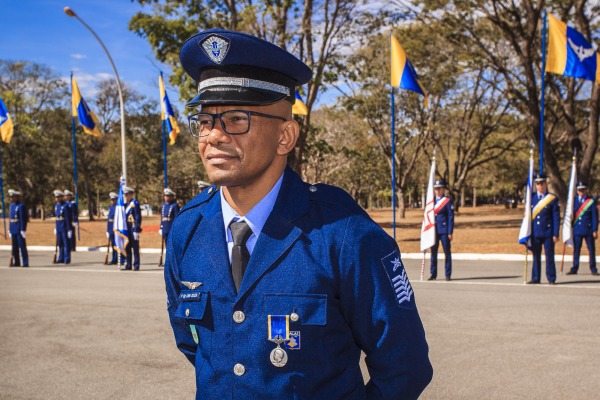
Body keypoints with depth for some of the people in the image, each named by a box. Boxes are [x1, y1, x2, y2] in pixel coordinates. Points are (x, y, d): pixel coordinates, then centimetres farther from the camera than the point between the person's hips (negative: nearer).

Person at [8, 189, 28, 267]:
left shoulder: (21, 206, -12)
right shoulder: (12, 206, 13)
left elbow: (23, 219, -15)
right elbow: (11, 218, 18)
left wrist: (23, 230, -18)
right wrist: (10, 229, 16)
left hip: (19, 229, -8)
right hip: (13, 229, 8)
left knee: (22, 246, -4)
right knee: (15, 247, 11)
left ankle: (25, 263, 0)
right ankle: (16, 262, 18)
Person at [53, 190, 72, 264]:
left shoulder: (65, 206, -13)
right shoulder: (56, 205, 11)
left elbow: (68, 218, -15)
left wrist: (69, 229, -16)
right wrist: (56, 228, 19)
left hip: (65, 227, -8)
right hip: (58, 227, 8)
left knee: (66, 243, -2)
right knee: (60, 244, 12)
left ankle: (67, 259, 2)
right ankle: (61, 258, 19)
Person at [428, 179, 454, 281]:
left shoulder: (448, 201, -2)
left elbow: (451, 217, -5)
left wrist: (450, 232, -11)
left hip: (444, 230, -5)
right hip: (433, 230, 5)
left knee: (447, 252, 0)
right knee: (433, 252, 6)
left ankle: (448, 274, 6)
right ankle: (433, 274, 13)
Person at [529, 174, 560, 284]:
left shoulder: (553, 198, -2)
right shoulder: (531, 197, 9)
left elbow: (556, 217, -3)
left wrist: (556, 234, -9)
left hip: (548, 232, -3)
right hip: (535, 233, 3)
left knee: (549, 256, 1)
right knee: (536, 256, 8)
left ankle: (551, 279, 9)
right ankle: (535, 278, 15)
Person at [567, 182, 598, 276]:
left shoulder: (591, 201, -2)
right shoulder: (574, 200, 6)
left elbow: (595, 216, -3)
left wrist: (595, 230, -7)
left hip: (588, 230, -2)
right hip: (577, 230, 2)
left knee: (591, 250, 3)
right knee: (576, 250, 6)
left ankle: (593, 269, 12)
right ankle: (574, 269, 12)